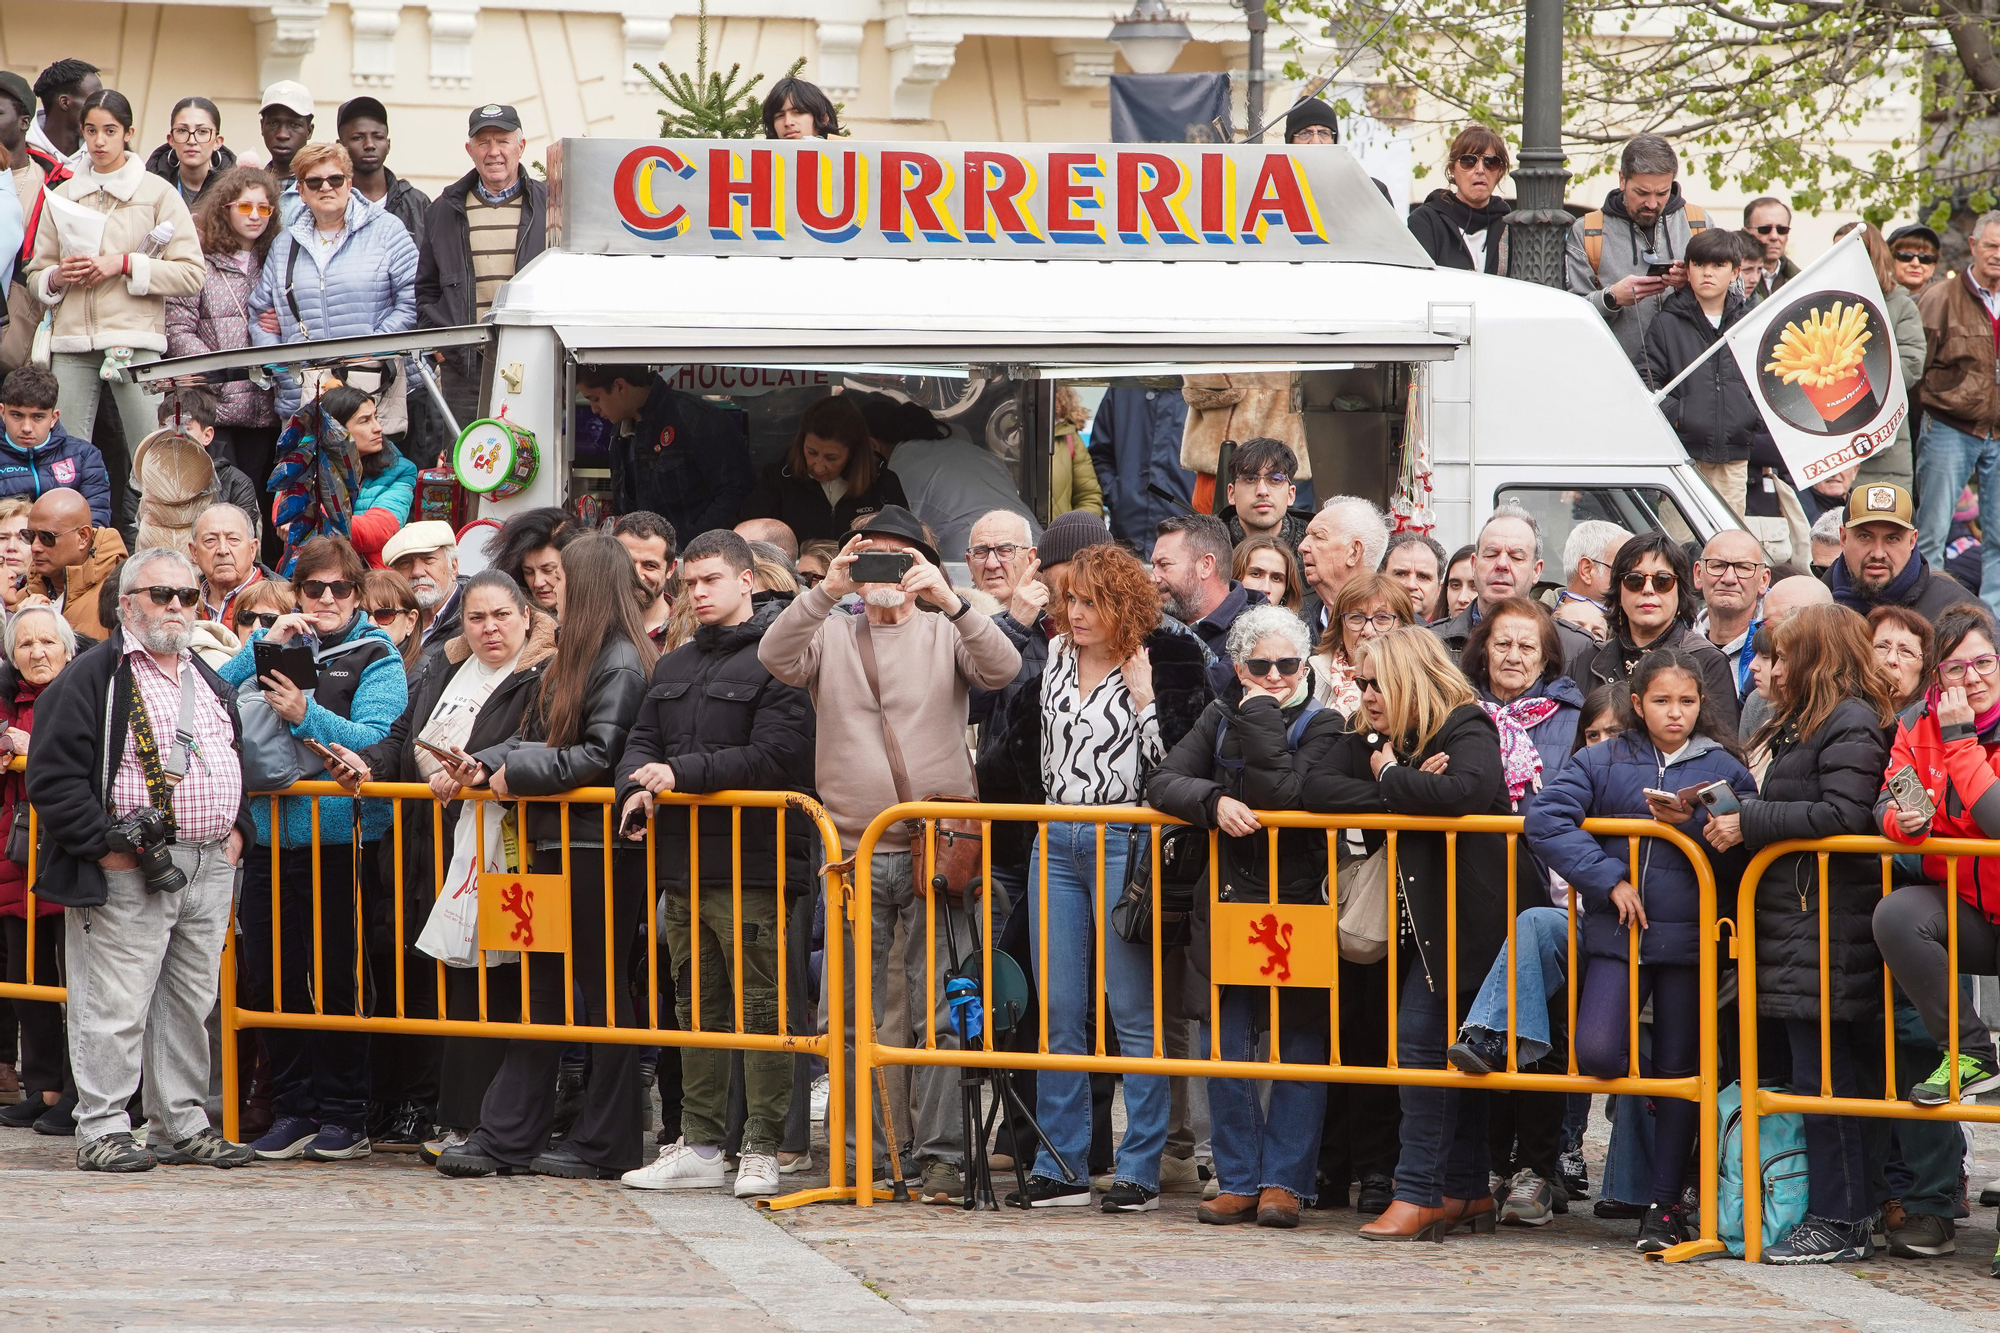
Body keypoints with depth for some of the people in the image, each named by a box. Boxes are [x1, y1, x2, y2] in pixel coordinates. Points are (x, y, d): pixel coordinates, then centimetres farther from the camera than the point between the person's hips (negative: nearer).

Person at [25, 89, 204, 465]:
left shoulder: (158, 193, 6)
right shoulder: (63, 196, 17)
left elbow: (190, 274, 0)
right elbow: (36, 276, 19)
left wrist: (124, 265, -9)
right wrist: (58, 277, -4)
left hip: (135, 342, -3)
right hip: (72, 344, 3)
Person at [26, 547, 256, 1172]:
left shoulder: (212, 686, 18)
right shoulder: (91, 679, -6)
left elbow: (238, 763, 29)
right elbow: (53, 775, -12)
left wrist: (237, 828, 13)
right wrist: (103, 843, -17)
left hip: (211, 866, 7)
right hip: (128, 872, -7)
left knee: (191, 1003, 11)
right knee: (115, 1007, -7)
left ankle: (182, 1122, 20)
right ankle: (101, 1131, -1)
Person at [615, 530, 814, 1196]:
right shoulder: (674, 666, 19)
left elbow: (773, 758, -17)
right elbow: (643, 739, 16)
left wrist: (683, 773, -18)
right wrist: (637, 785, -7)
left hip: (750, 865, -8)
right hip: (683, 862, 8)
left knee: (761, 1004, -5)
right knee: (698, 1005, 13)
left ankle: (762, 1149, -2)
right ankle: (699, 1146, 18)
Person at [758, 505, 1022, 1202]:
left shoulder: (945, 635, 9)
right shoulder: (830, 635, 12)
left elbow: (1003, 668, -9)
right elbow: (775, 657, -8)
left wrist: (950, 601, -22)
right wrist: (827, 591, -20)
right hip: (852, 850, 2)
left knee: (940, 1010, -5)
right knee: (855, 1011, 3)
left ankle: (940, 1155, -3)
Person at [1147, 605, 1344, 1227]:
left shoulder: (1322, 725, -4)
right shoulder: (1221, 717, 10)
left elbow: (1284, 795, -19)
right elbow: (1163, 782, 0)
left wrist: (1261, 716, -16)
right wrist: (1214, 800, -19)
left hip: (1298, 902, -4)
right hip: (1229, 902, 4)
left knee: (1300, 1046, 0)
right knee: (1226, 1043, 0)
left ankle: (1284, 1181, 5)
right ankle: (1239, 1182, 6)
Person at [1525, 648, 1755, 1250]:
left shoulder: (1724, 769, 5)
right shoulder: (1603, 763, 4)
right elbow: (1545, 818, -7)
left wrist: (1694, 826, -17)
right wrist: (1607, 878, -13)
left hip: (1689, 936, 0)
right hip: (1617, 933, 0)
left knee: (1678, 1073, 4)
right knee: (1597, 1053, -17)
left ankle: (1666, 1205, 13)